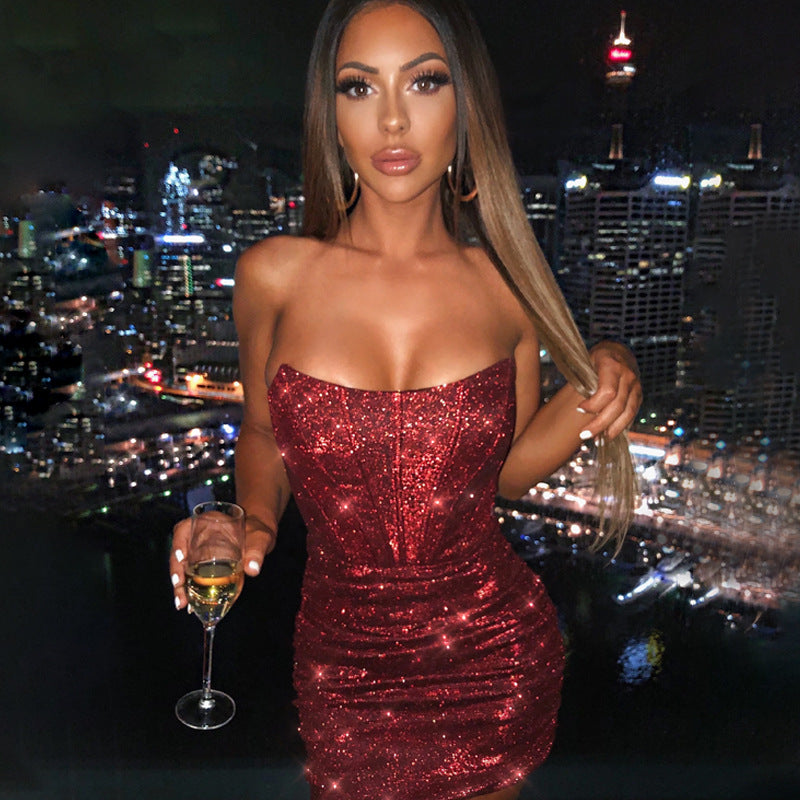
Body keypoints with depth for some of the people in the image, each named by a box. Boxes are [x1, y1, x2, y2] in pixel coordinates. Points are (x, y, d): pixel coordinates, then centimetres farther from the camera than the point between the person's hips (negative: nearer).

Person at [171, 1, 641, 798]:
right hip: (344, 659, 0)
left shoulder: (505, 285, -7)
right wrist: (254, 519, -12)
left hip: (495, 652, 1)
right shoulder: (274, 274, -10)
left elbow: (507, 466, 4)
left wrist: (590, 397, -12)